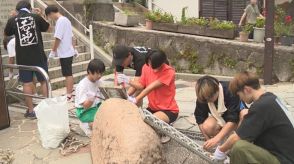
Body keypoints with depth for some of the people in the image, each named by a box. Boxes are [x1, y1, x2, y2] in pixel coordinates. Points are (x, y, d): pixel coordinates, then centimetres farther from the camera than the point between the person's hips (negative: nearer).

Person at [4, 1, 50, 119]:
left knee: (27, 83, 7)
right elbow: (47, 28, 15)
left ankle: (31, 111, 10)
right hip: (39, 56, 0)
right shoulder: (36, 17, -2)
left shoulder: (13, 20, -1)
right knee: (44, 81, 11)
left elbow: (6, 34, 17)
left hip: (23, 58, 0)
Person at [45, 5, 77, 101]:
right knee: (69, 73, 17)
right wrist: (74, 49, 22)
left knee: (68, 74, -4)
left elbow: (58, 38, -20)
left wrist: (53, 51, -13)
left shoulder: (60, 21, -17)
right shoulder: (65, 19, 13)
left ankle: (68, 95, 2)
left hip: (64, 53, -9)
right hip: (69, 51, 9)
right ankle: (70, 91, 27)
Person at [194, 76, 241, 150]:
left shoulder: (230, 91, -33)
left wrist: (216, 139, -48)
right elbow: (200, 120, -14)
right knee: (207, 127, -31)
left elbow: (233, 120, -39)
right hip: (219, 118, 2)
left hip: (237, 117, -2)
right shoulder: (202, 97, -20)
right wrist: (209, 140, -23)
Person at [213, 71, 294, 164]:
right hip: (286, 154, 10)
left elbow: (236, 138, -18)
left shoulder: (261, 106, -23)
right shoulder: (270, 98, 7)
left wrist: (221, 149, 0)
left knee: (239, 147, -29)